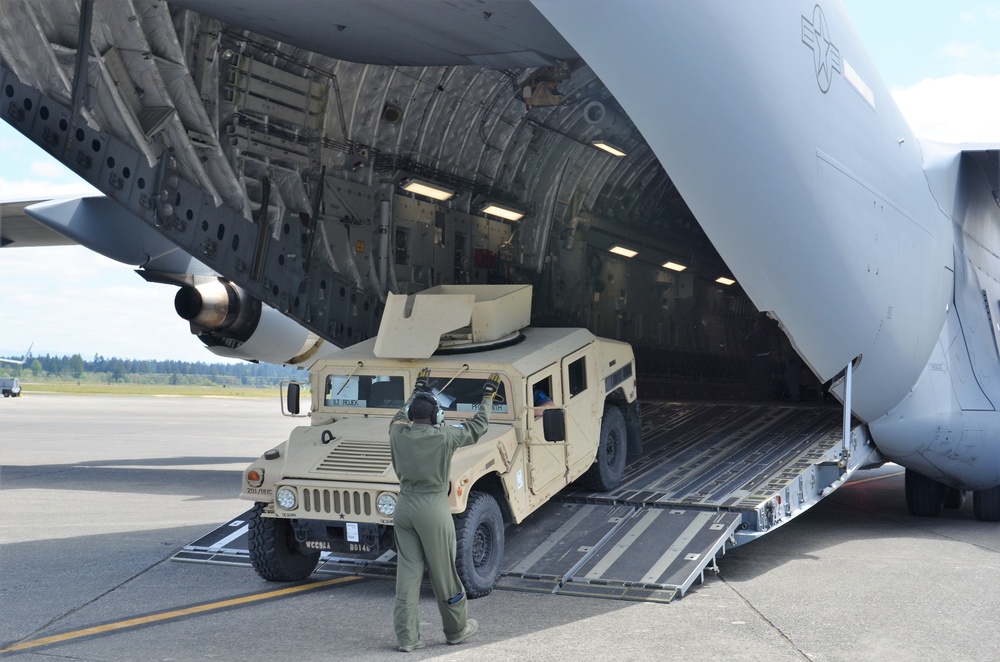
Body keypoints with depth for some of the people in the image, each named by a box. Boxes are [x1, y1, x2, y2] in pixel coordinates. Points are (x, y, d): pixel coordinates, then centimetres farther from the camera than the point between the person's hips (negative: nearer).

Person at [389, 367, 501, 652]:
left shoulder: (398, 433, -2)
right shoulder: (444, 436, -12)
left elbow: (400, 416, 23)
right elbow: (478, 426, 4)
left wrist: (417, 391, 37)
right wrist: (488, 397, 19)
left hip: (404, 508, 4)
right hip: (433, 510, -4)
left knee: (407, 574, 7)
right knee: (443, 575, 9)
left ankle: (406, 637, 8)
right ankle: (457, 630, 25)